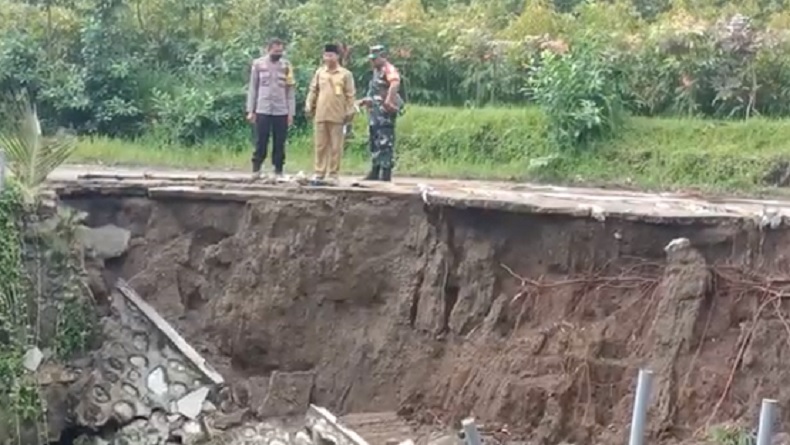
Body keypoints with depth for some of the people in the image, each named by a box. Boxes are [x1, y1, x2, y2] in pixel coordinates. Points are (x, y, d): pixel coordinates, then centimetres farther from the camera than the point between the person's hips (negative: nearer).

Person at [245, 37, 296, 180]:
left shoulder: (286, 65, 5)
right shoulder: (258, 64, 3)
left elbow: (291, 90, 5)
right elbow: (252, 88, 5)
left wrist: (291, 112, -1)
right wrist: (250, 110, 0)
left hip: (281, 111, 1)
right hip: (262, 110, -1)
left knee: (279, 143, 3)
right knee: (261, 142, 0)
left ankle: (278, 171, 9)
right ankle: (256, 169, 7)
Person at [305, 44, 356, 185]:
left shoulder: (345, 74, 0)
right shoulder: (319, 72, 9)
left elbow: (350, 95, -1)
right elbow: (313, 91, 12)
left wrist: (349, 112, -5)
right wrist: (309, 106, 5)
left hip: (337, 116, -3)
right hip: (320, 115, 3)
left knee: (336, 147, 1)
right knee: (320, 146, 6)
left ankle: (333, 175, 6)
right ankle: (319, 174, 11)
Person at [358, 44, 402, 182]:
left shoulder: (389, 69, -12)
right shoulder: (377, 71, 21)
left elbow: (395, 83, -33)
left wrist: (389, 100, -41)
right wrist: (366, 100, 28)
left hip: (385, 111, -11)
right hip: (375, 112, 11)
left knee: (385, 142, -10)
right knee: (374, 142, 13)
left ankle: (386, 173, -9)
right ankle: (375, 172, 19)